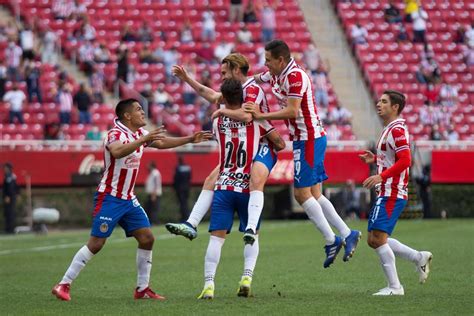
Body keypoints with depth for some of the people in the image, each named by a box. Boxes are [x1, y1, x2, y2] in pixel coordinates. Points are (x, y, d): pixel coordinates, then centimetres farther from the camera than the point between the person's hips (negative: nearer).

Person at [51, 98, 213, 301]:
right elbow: (117, 151, -41)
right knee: (96, 244, -11)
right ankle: (63, 285, -4)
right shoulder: (116, 134, -18)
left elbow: (161, 143, 25)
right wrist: (143, 140, -45)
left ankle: (142, 289, 10)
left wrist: (190, 139, 21)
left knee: (147, 238, 2)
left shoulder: (140, 133, 8)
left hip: (128, 199, 8)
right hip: (109, 198, -8)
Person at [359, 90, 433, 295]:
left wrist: (381, 176, -28)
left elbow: (405, 160, -22)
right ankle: (419, 258, 18)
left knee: (378, 238, -13)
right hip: (385, 193, 10)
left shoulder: (397, 130, -13)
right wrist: (374, 159, 15)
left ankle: (394, 287, -8)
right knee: (374, 240, 10)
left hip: (392, 194, -10)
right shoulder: (389, 129, 19)